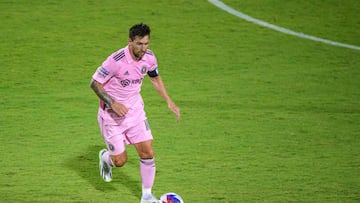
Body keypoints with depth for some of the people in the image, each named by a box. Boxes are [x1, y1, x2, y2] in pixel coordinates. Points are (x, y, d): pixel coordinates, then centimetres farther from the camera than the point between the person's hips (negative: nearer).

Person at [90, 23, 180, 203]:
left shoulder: (149, 57, -7)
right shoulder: (116, 60, -27)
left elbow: (155, 78, 14)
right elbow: (95, 83, -18)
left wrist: (169, 101, 7)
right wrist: (112, 103, -27)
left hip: (135, 110, 5)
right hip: (112, 114, -5)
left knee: (148, 153, -3)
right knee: (120, 160, 0)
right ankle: (105, 157, 37)